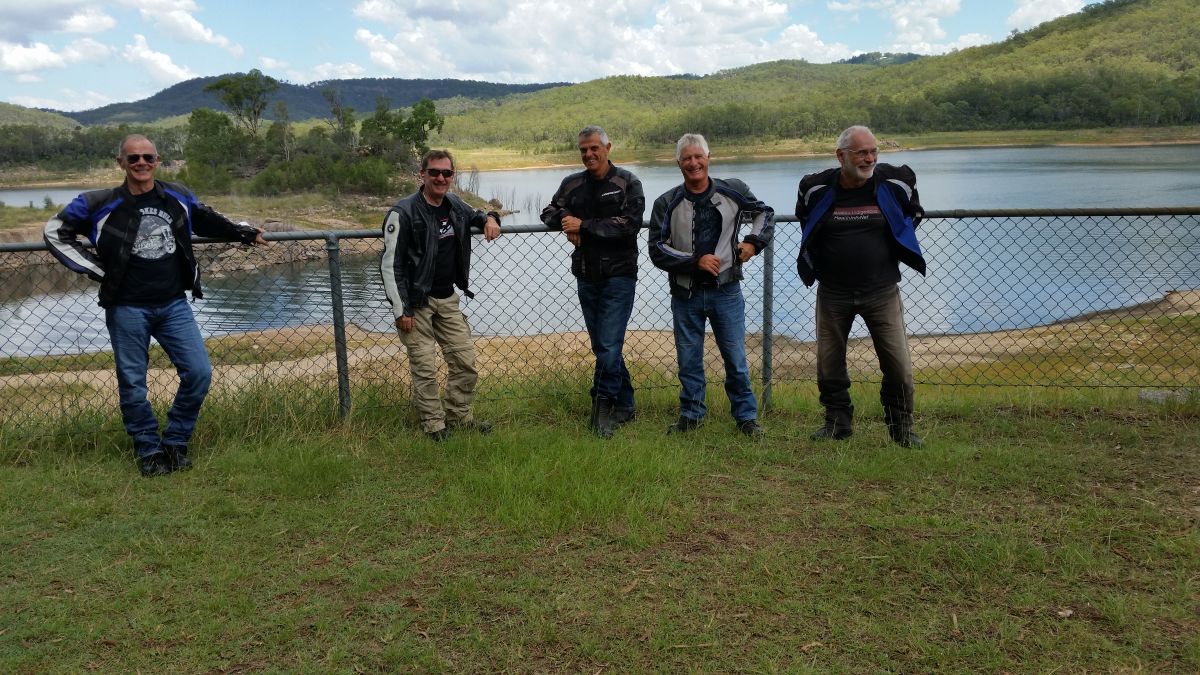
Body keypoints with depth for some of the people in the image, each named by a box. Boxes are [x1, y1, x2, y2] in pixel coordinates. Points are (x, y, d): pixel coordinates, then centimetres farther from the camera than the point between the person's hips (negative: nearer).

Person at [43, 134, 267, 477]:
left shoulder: (179, 198, 5)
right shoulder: (101, 204, -4)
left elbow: (207, 221, 25)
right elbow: (55, 232, 5)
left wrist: (245, 233, 19)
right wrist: (96, 269, -3)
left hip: (174, 305, 3)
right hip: (127, 309, -2)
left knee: (199, 373, -4)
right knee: (132, 384, 3)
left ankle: (175, 443, 15)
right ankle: (149, 451, 20)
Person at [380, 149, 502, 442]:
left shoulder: (454, 204, 5)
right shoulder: (403, 213, -15)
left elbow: (474, 216, 29)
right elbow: (390, 265, -13)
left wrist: (490, 218, 4)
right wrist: (400, 310, -16)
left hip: (448, 299, 7)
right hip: (416, 303, -6)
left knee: (465, 361, 9)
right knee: (425, 368, -2)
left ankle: (459, 415, 25)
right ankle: (434, 424, 13)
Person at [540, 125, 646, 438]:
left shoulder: (627, 183, -4)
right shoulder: (572, 184, 10)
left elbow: (630, 224, -16)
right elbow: (549, 212, 15)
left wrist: (584, 225, -16)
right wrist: (565, 221, -8)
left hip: (618, 275, -5)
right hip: (586, 277, 5)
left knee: (608, 347, -12)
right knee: (603, 346, 11)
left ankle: (603, 406, 1)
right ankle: (624, 405, 23)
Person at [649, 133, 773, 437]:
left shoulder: (733, 191, 2)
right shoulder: (667, 204, -2)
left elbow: (765, 212, 19)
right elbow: (657, 249, -4)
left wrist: (754, 242, 3)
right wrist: (695, 261, -13)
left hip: (726, 290, 0)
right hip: (685, 293, 0)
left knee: (736, 357, 5)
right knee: (688, 359, 9)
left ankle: (746, 416, 19)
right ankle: (690, 415, 25)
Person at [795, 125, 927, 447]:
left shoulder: (895, 182, -5)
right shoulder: (816, 188, -5)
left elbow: (913, 213, 17)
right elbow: (805, 221, 17)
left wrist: (898, 246, 13)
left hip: (882, 290, 0)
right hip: (833, 291, 1)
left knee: (898, 363, -3)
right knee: (829, 363, 7)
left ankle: (901, 426, 15)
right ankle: (838, 421, 25)